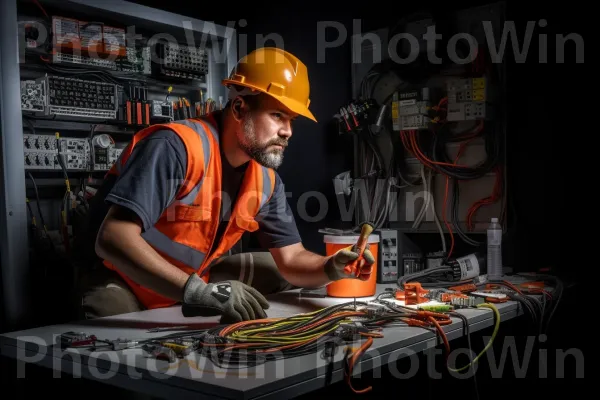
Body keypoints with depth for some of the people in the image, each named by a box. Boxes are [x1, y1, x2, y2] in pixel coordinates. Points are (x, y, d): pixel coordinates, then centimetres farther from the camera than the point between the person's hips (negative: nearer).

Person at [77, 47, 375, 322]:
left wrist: (330, 268, -23)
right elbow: (112, 239, -37)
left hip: (192, 282, 7)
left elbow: (292, 260, 0)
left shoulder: (265, 179, -4)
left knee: (280, 271, 7)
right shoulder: (177, 145, -28)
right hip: (123, 284, -7)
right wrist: (198, 291, -47)